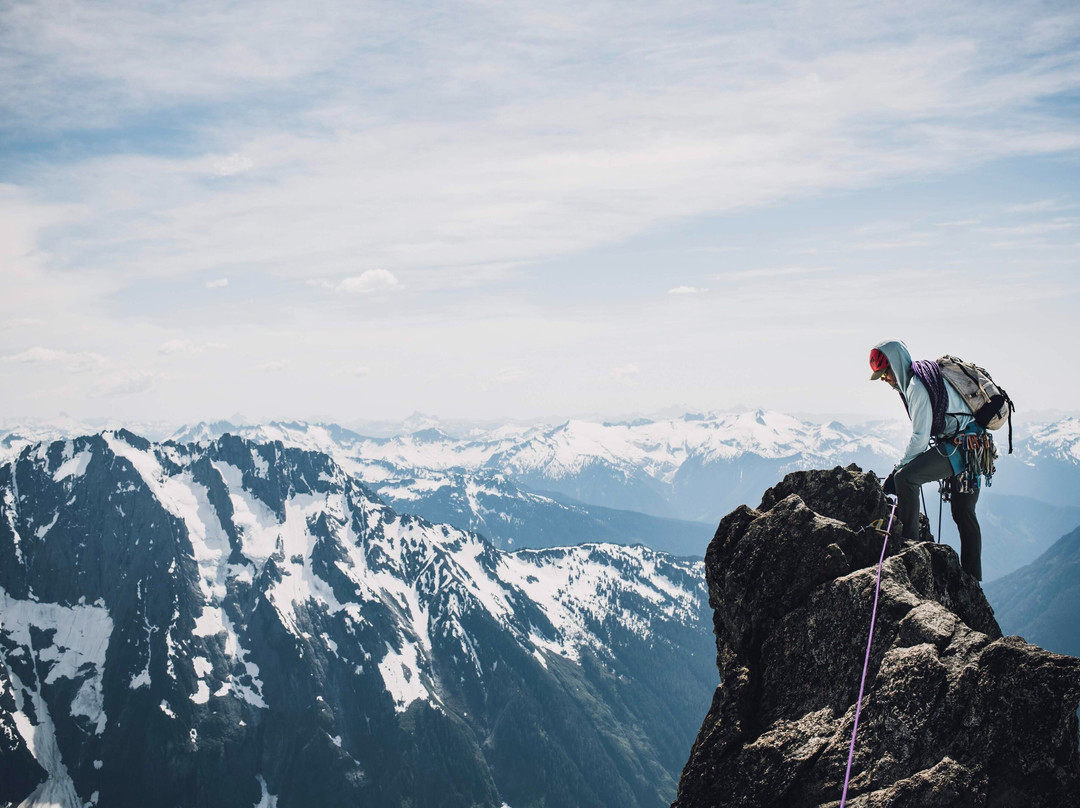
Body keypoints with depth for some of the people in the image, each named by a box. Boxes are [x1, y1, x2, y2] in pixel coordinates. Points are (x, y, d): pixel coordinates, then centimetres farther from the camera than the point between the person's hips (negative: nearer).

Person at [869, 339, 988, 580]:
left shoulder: (917, 386, -17)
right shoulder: (923, 376, 14)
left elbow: (920, 438, -19)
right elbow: (924, 434, 20)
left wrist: (898, 469, -12)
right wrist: (905, 467, 16)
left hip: (959, 447, -10)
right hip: (971, 449, 10)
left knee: (905, 477, -22)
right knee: (963, 513, 14)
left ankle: (908, 543, -17)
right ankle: (972, 579, 20)